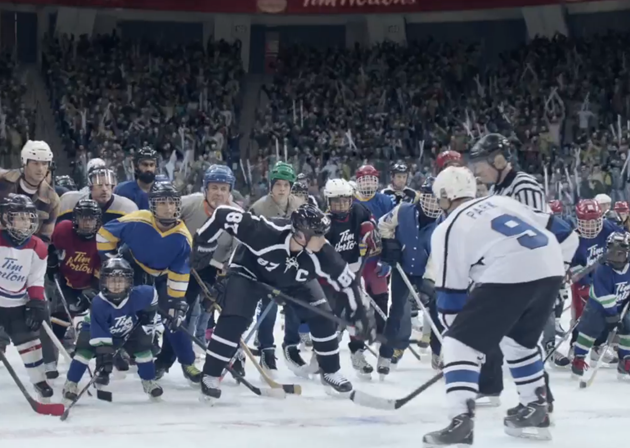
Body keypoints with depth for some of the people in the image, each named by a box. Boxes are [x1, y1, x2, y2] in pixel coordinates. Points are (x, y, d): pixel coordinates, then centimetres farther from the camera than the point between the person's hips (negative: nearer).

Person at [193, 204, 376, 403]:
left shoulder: (321, 254, -33)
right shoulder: (264, 232, -44)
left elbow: (346, 280, -19)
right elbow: (224, 215, -37)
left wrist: (361, 313, -18)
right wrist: (201, 243, -25)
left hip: (294, 281, 4)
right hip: (250, 272, -4)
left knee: (322, 317, -3)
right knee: (234, 320, -20)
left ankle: (330, 372, 18)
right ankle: (210, 376, -4)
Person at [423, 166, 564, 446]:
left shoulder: (448, 230, 9)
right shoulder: (500, 201, 25)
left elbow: (451, 292, 9)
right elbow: (549, 226, 26)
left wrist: (453, 331, 20)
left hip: (509, 276, -7)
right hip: (551, 270, 7)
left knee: (460, 344, 1)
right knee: (519, 340, 30)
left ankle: (461, 423, -12)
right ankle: (536, 411, 33)